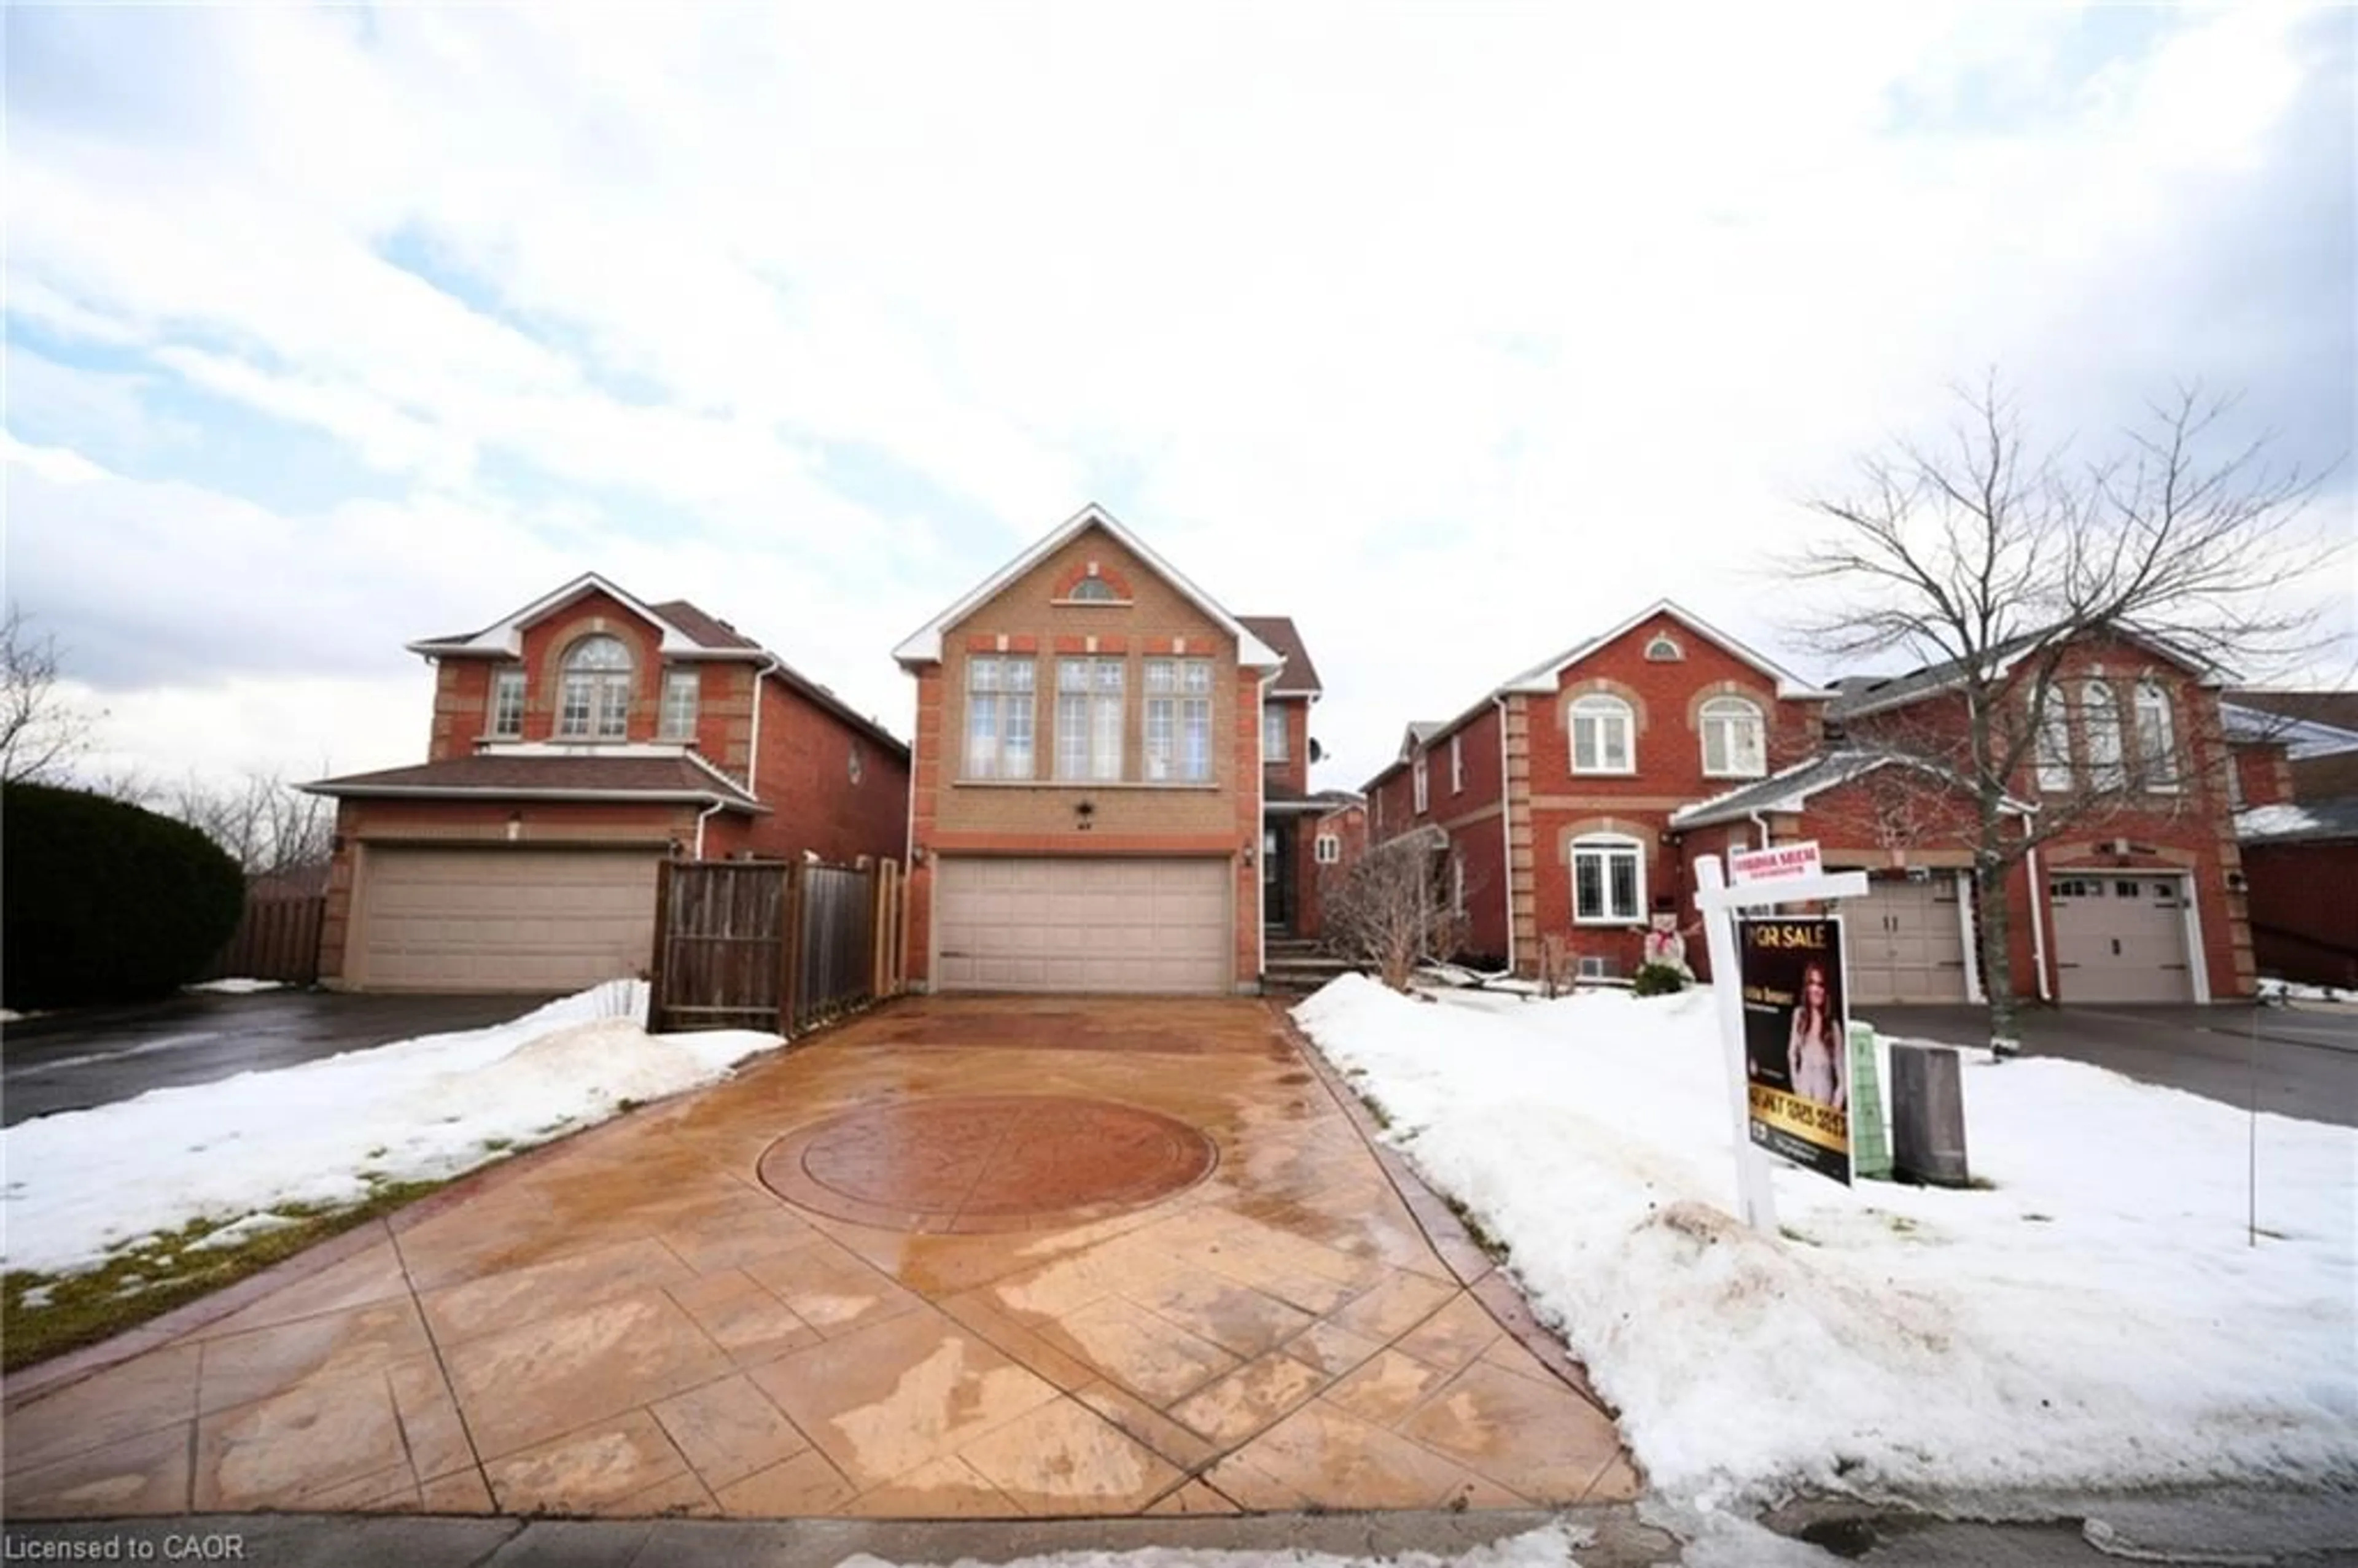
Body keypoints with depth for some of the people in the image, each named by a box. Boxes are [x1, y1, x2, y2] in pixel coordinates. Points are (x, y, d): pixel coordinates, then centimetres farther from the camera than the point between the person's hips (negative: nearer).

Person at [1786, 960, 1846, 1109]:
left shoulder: (1833, 1025, -5)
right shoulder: (1799, 1015, 1)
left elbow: (1841, 1067, -3)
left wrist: (1838, 1101, -8)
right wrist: (1796, 1085, 5)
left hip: (1825, 1089, -2)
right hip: (1804, 1089, 2)